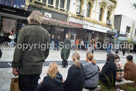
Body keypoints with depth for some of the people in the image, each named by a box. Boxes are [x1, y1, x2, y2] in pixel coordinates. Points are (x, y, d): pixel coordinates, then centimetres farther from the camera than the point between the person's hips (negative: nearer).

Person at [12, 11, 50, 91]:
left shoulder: (25, 29, -9)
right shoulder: (46, 32, 1)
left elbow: (19, 49, -11)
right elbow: (47, 51, 7)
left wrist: (15, 65, -3)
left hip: (25, 67, -3)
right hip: (38, 67, 3)